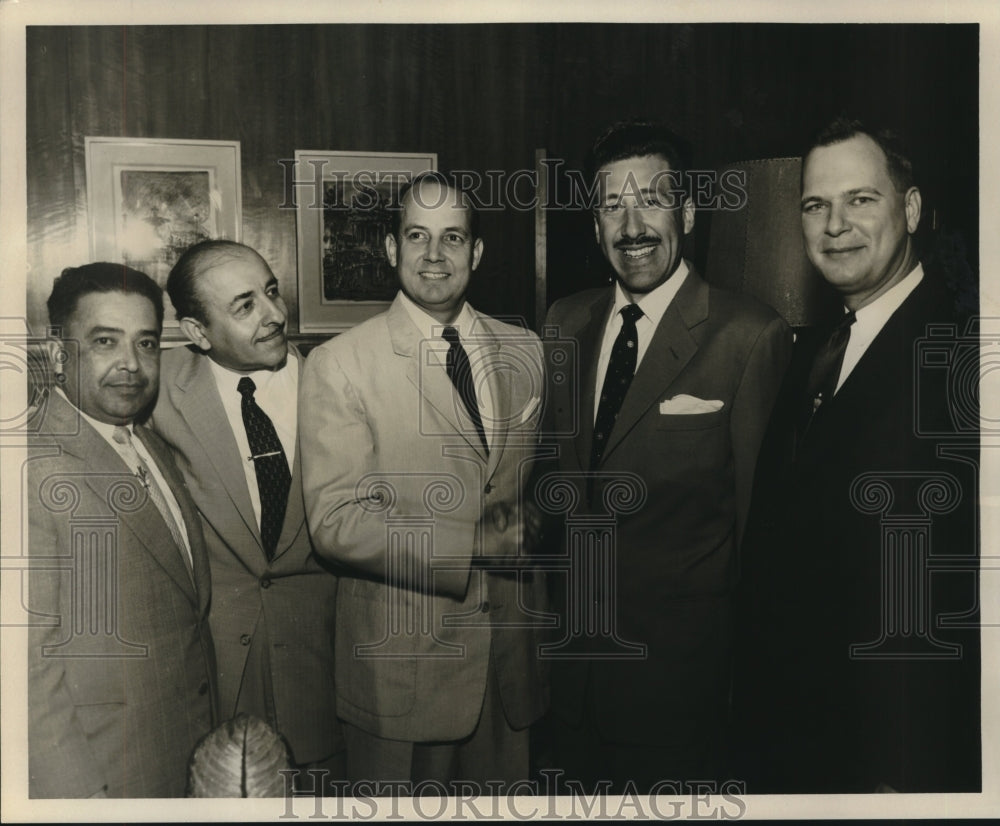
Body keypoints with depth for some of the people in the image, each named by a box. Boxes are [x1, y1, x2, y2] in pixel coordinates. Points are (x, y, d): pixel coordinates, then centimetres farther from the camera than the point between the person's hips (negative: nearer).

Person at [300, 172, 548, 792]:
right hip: (402, 657, -4)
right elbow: (336, 522, -16)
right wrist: (475, 545, -18)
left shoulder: (525, 353, 6)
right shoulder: (338, 365, -9)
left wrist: (530, 529, -1)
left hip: (512, 647, 5)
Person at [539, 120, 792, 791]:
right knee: (581, 775, 20)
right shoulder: (567, 321, 3)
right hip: (575, 630, 5)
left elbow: (758, 503, -10)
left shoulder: (752, 336, -16)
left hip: (681, 645, -5)